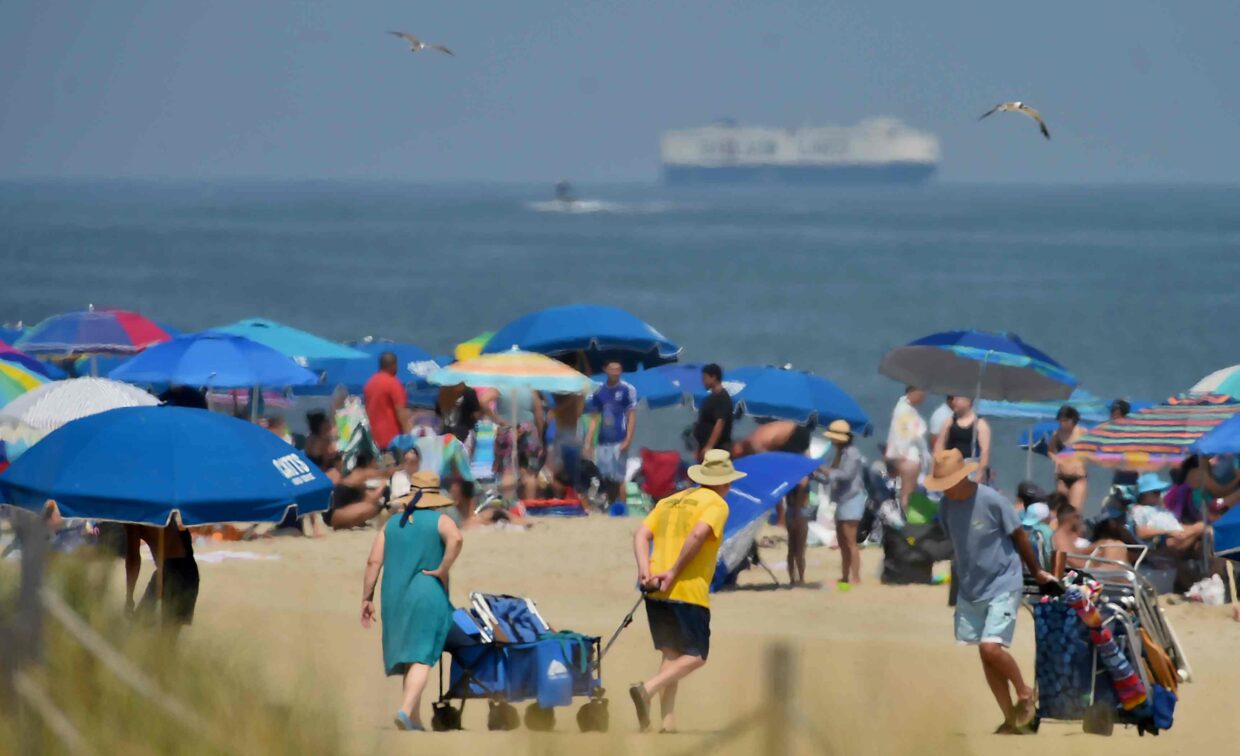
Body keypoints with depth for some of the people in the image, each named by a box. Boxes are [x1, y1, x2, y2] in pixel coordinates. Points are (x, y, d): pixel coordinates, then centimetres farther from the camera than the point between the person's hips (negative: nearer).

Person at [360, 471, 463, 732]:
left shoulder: (392, 524, 12)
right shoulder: (440, 521, 0)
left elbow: (373, 561, 4)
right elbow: (456, 539, -23)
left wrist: (367, 598, 7)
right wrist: (442, 570, -11)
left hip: (394, 599, 4)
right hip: (428, 598, -4)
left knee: (409, 659, 15)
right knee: (421, 659, -9)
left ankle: (415, 721, 18)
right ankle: (406, 710, -28)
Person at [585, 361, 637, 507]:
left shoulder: (627, 390, -2)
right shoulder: (599, 392, 11)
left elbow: (632, 417, -4)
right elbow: (594, 419, 13)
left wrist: (627, 440, -13)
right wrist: (588, 443, 6)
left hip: (619, 442, -4)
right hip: (603, 443, 4)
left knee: (618, 478, -8)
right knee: (605, 478, 6)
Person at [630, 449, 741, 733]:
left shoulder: (669, 502, 21)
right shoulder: (716, 504, -1)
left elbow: (641, 535, 8)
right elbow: (698, 534, -19)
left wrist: (645, 571, -5)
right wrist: (673, 572, -16)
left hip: (655, 591, 7)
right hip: (689, 591, -7)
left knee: (672, 655, 14)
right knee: (695, 657, 0)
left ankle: (668, 723, 4)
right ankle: (647, 689, -23)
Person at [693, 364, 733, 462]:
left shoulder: (722, 398, -17)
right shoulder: (712, 397, 13)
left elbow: (720, 423, -25)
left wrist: (709, 447, -30)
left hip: (717, 447, -10)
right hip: (705, 445, 10)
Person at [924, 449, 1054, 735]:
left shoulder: (991, 500, -19)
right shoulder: (945, 506, -2)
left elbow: (1019, 536, -6)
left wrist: (1036, 572, 5)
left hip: (1002, 585, -6)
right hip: (970, 590, 6)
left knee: (991, 647, -18)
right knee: (985, 654, 6)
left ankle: (1024, 693, 10)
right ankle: (1011, 720, 16)